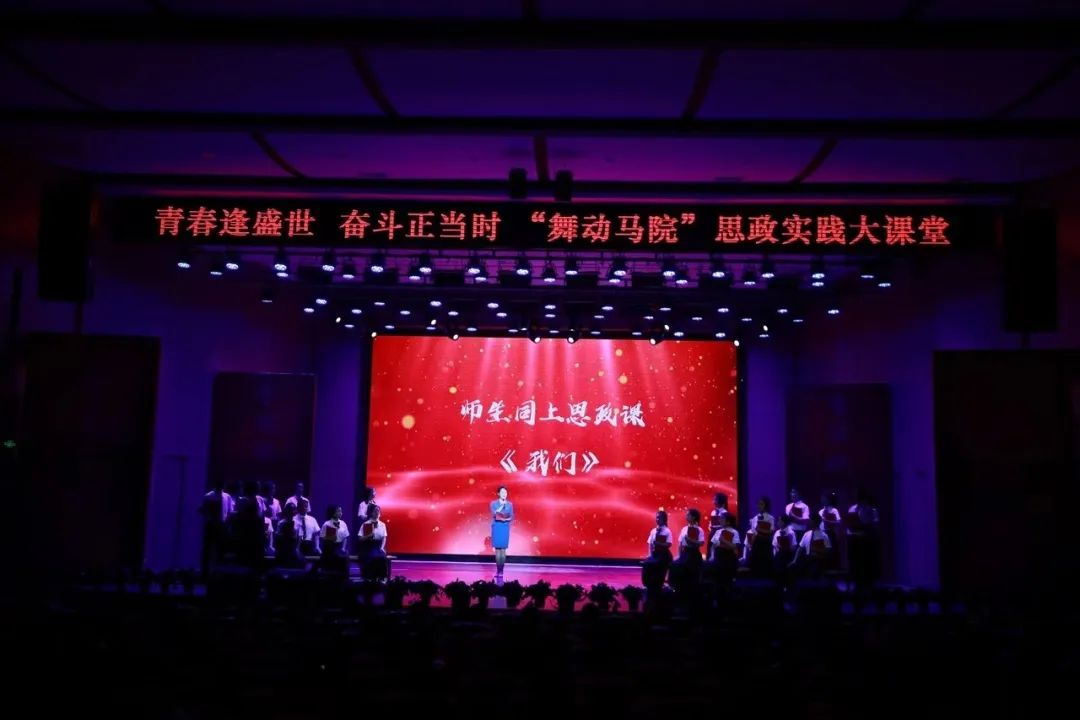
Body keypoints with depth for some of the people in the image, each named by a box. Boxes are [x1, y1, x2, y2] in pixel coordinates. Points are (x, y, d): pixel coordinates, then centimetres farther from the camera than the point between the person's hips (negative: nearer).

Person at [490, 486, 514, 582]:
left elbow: (512, 517, 7)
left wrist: (505, 519, -12)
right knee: (498, 549, -3)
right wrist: (502, 505, -18)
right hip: (497, 527, -1)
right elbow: (494, 514, -14)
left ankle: (501, 571, 4)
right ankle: (498, 570, 3)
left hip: (505, 528, 2)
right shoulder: (494, 503, 1)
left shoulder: (510, 504, 6)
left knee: (503, 549, 0)